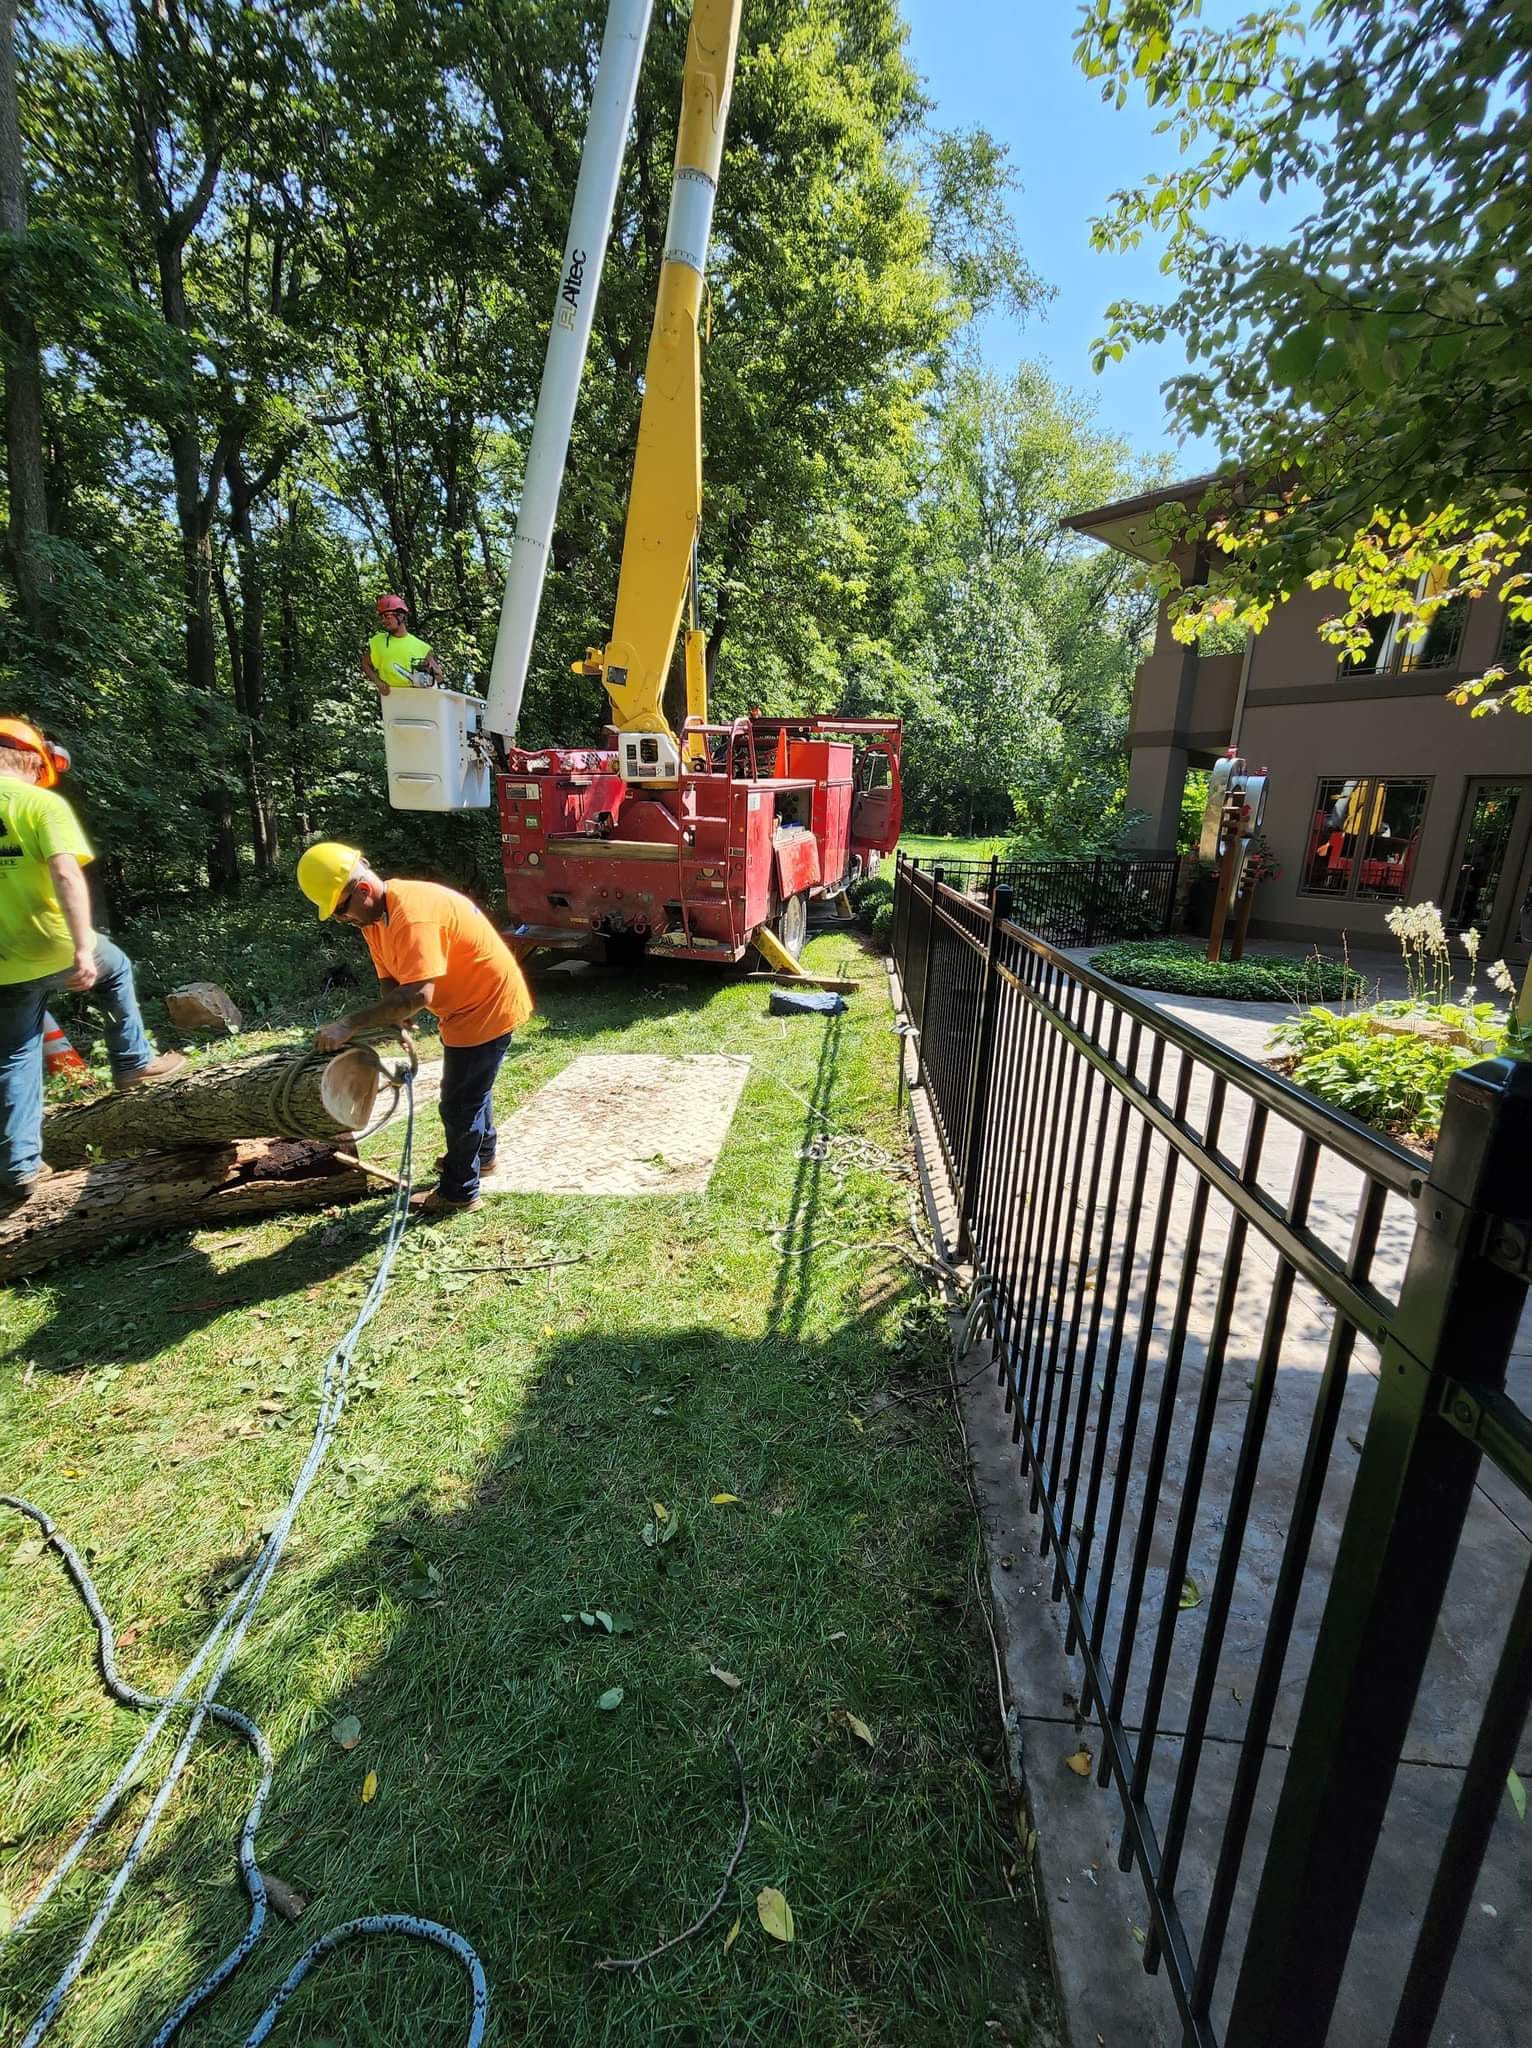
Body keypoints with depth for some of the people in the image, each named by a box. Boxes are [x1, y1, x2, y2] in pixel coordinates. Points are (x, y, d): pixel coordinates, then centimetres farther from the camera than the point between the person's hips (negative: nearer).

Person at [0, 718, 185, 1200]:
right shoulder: (42, 802, -9)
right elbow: (66, 874, -23)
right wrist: (83, 948, -27)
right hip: (56, 947, -4)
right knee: (115, 969, 30)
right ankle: (133, 1062, 35)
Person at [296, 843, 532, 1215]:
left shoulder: (412, 916, -32)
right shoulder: (373, 915, -1)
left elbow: (417, 995, -40)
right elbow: (390, 981, -1)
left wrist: (349, 1025, -37)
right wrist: (394, 1024, -19)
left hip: (487, 1008, -10)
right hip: (467, 1004, 10)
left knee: (459, 1103, 2)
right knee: (471, 1087, 27)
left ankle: (458, 1193, 19)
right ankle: (481, 1154, 50)